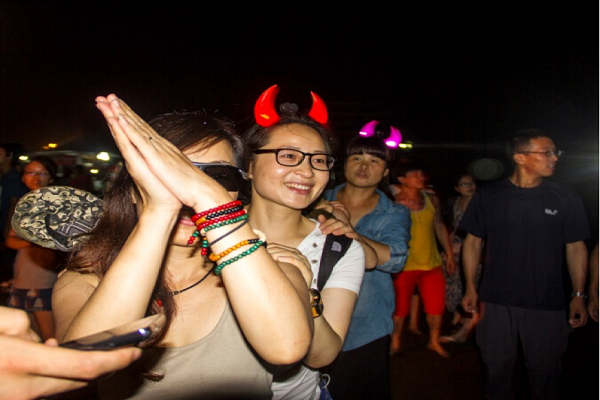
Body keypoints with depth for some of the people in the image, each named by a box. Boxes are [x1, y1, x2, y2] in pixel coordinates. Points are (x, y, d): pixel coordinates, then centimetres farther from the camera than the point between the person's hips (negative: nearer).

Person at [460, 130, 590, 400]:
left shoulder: (566, 199, -1)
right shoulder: (488, 196, -2)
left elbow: (575, 248, 4)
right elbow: (473, 242, 3)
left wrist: (578, 295, -1)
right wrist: (470, 287, -1)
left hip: (547, 304, 0)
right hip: (496, 301, 0)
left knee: (545, 371, 13)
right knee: (496, 368, 14)